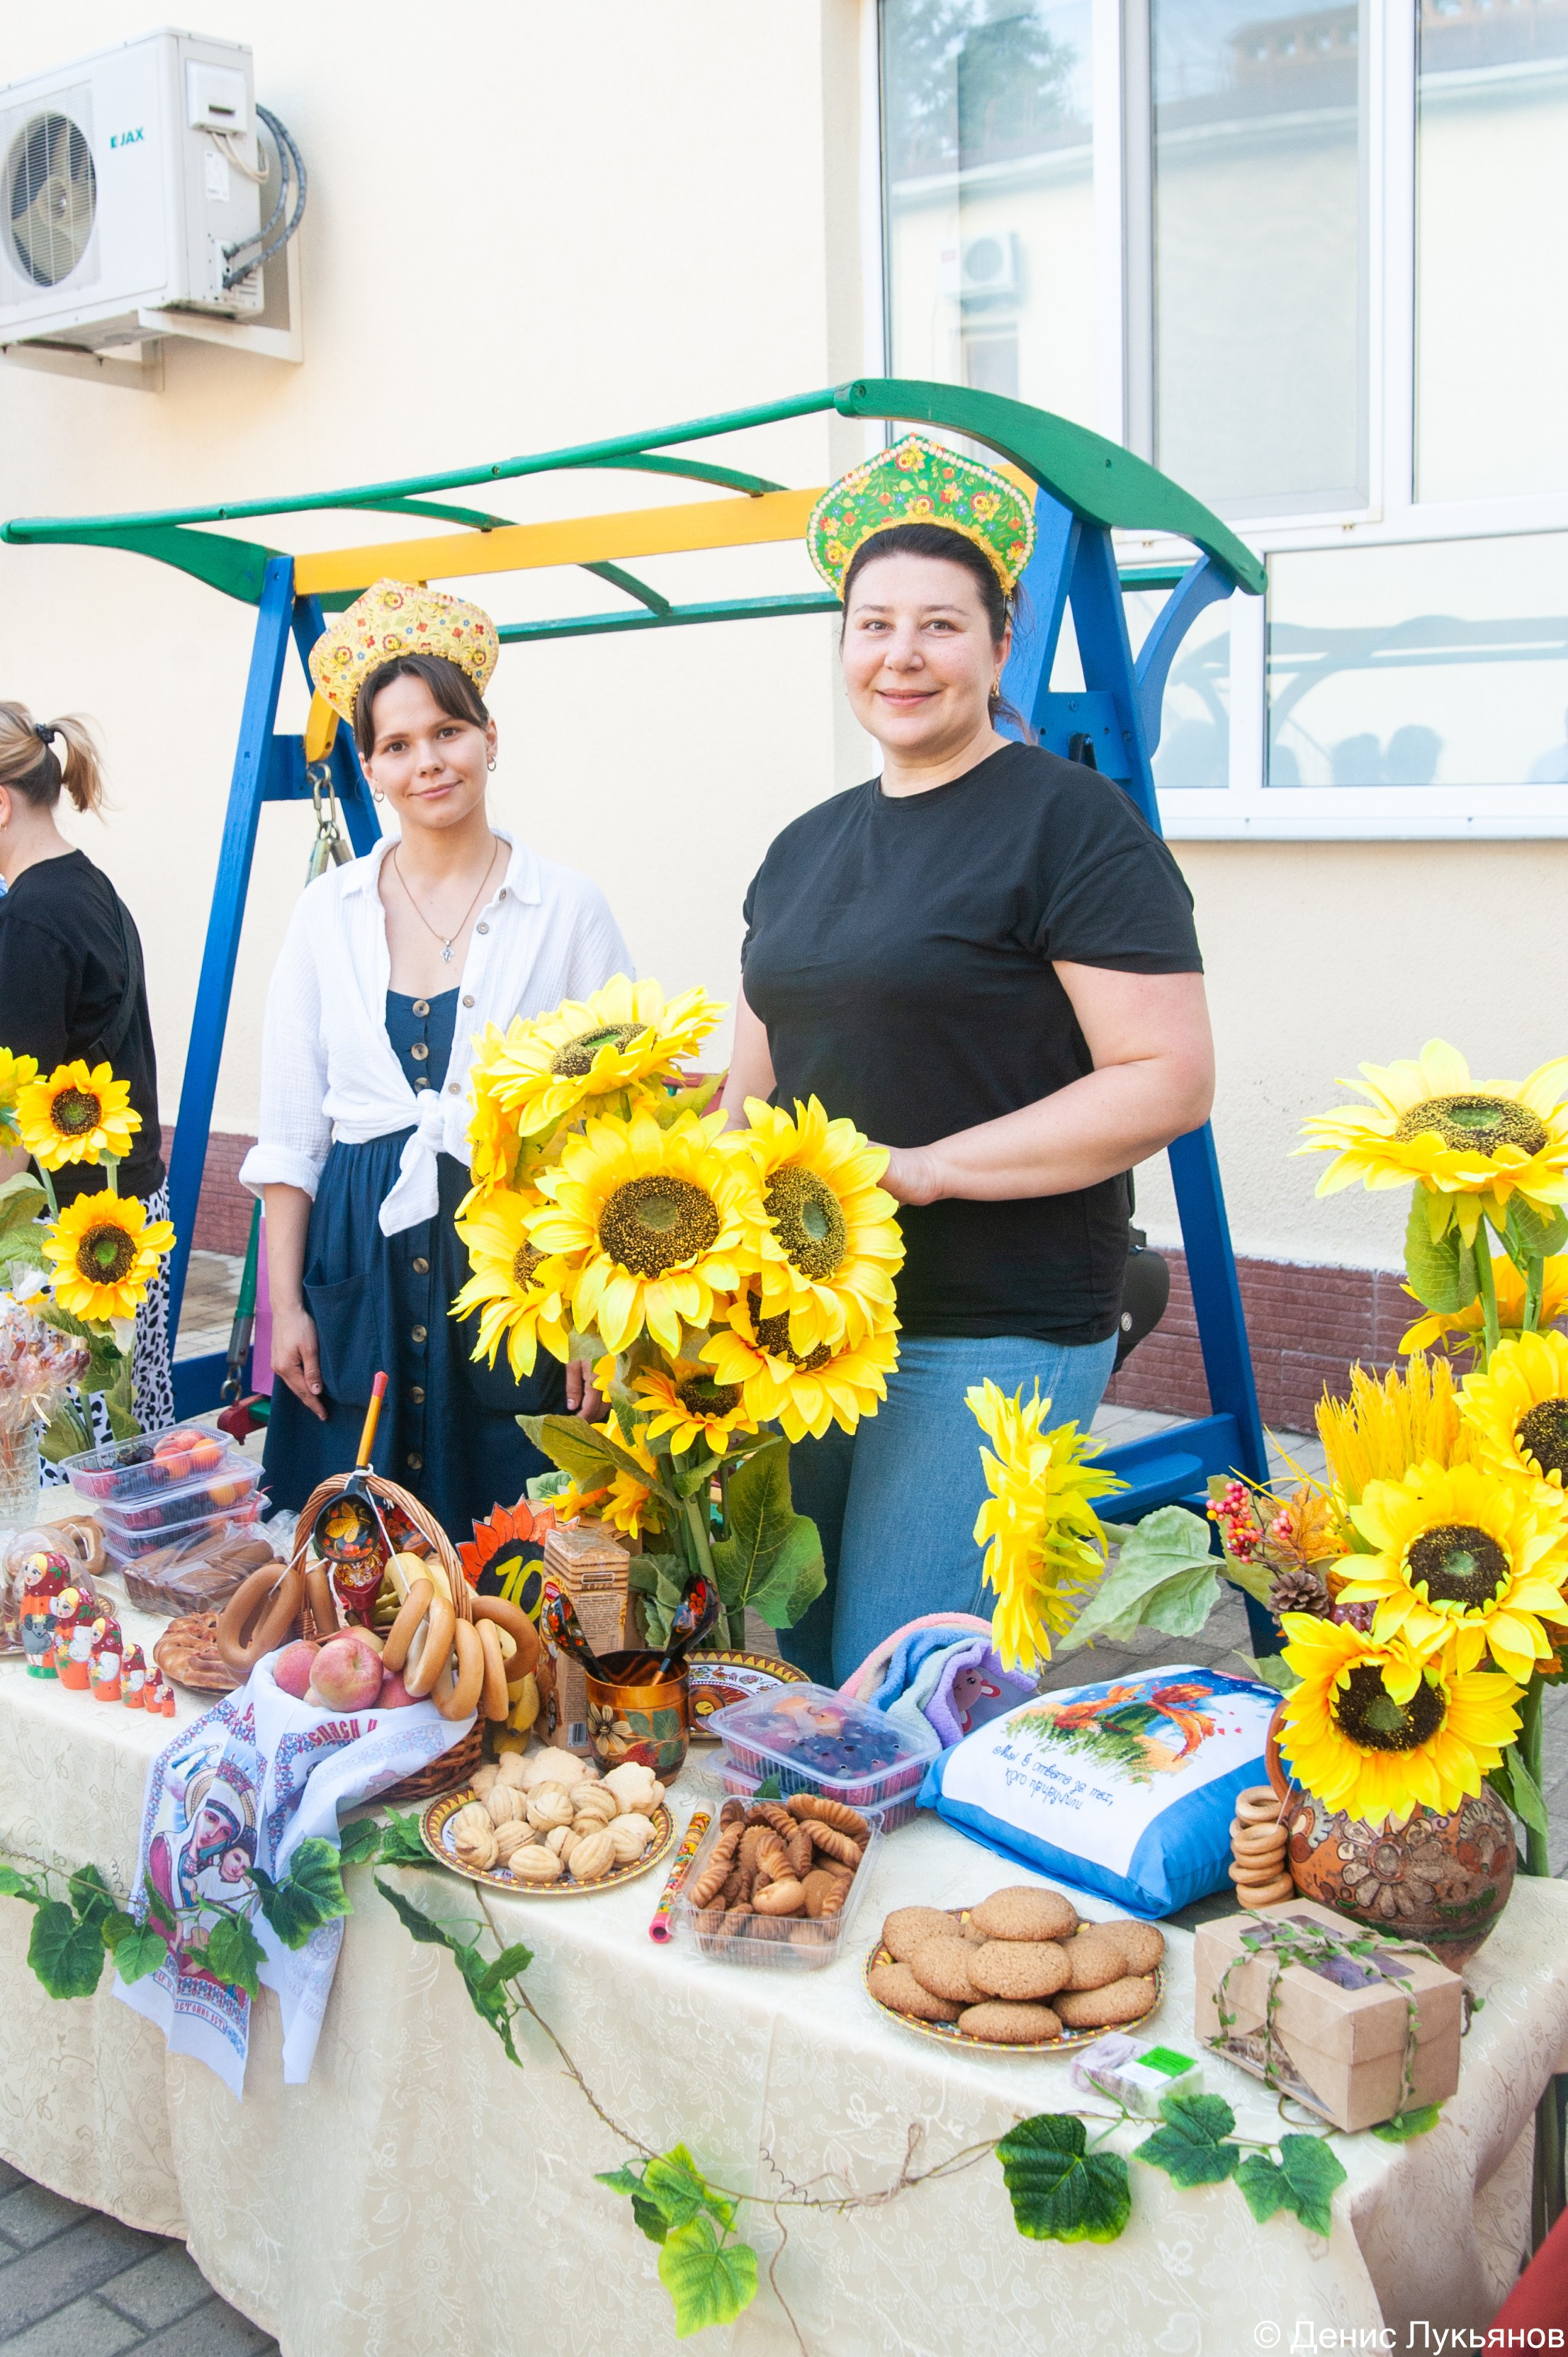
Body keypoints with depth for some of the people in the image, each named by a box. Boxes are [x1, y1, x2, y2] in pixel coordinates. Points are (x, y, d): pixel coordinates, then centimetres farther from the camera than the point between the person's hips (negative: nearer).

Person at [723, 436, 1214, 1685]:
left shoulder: (1070, 821, -7)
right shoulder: (806, 848, 15)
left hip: (995, 1339, -7)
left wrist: (923, 1168, -18)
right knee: (796, 1671, 14)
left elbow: (1170, 1081, -14)